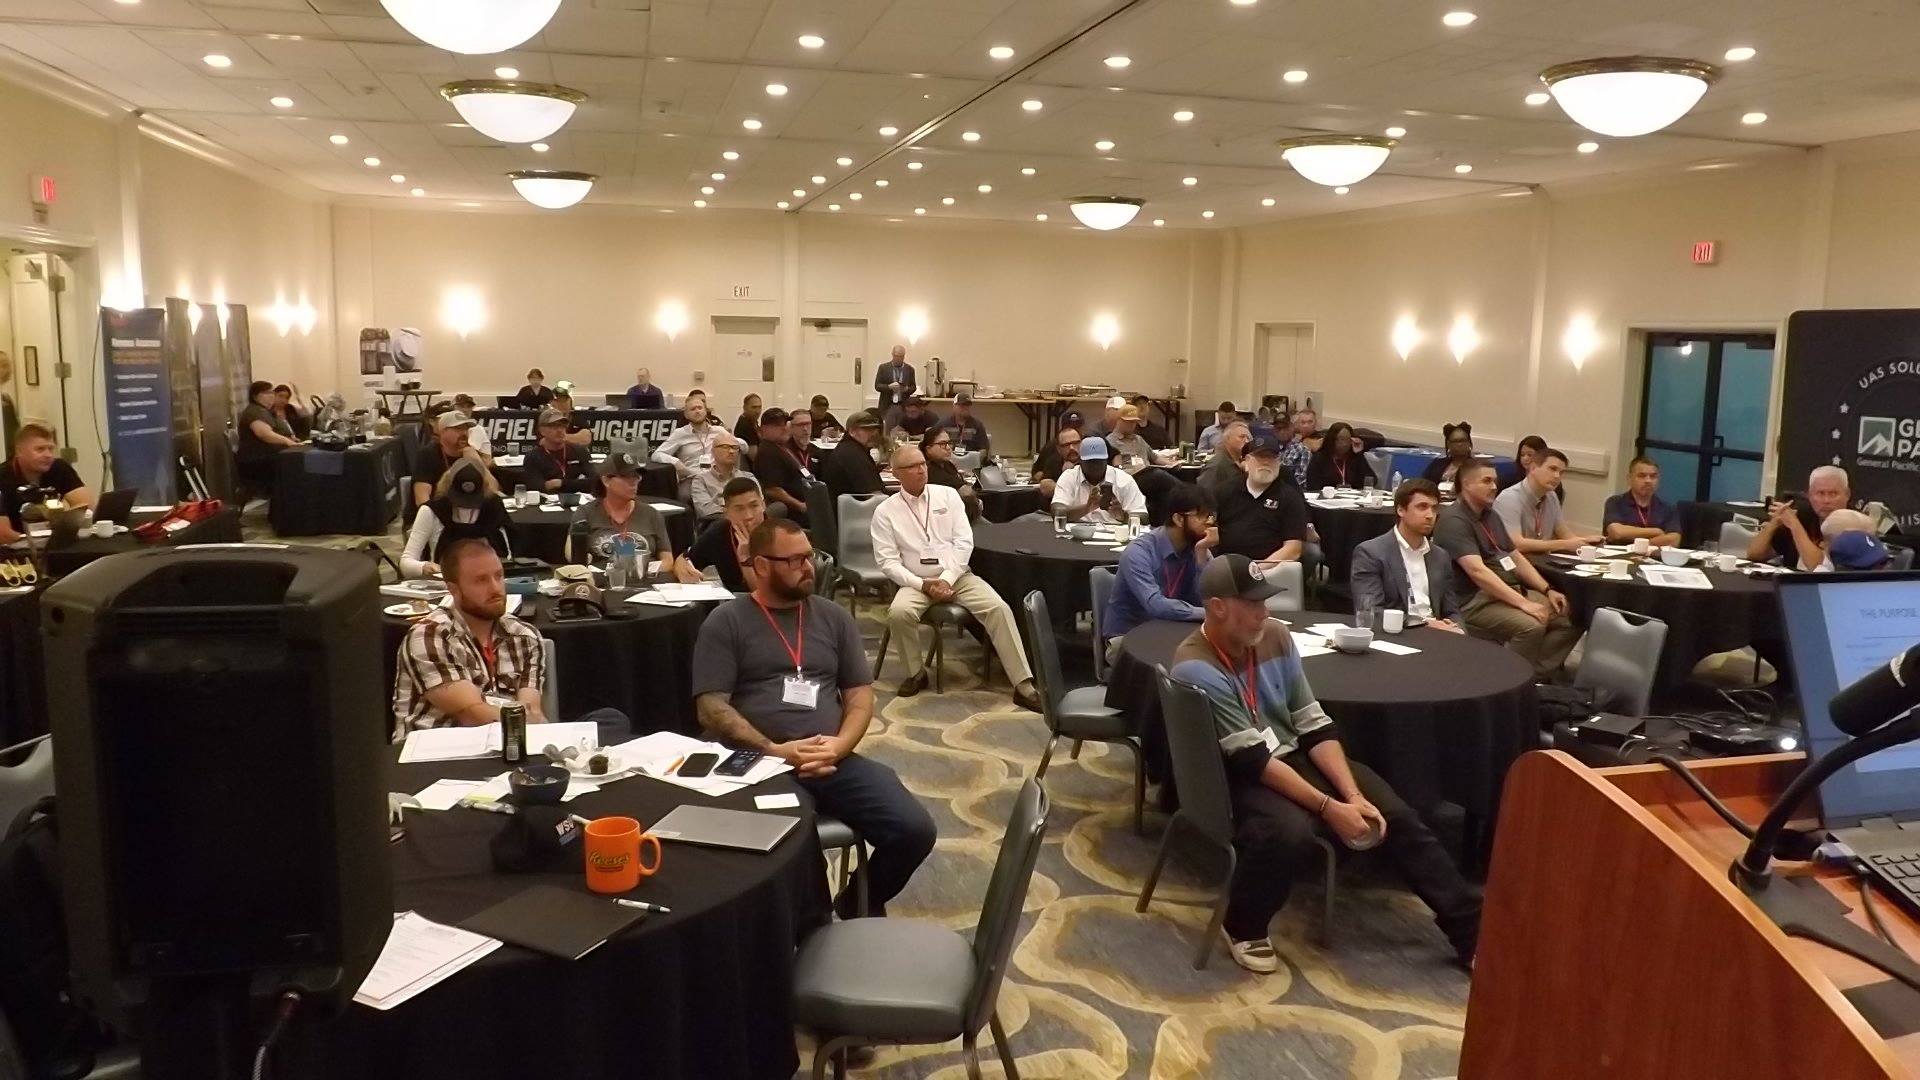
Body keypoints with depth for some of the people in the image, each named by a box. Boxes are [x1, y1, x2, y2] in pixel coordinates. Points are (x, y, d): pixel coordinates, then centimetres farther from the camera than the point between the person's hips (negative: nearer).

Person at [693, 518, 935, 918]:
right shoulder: (726, 622, 4)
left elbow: (860, 693, 14)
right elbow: (711, 707, -3)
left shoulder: (833, 617, 16)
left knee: (915, 830, -14)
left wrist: (840, 745, -7)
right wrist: (773, 751, -15)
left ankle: (861, 902, 18)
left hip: (833, 761, 4)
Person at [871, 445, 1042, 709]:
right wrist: (922, 584, -17)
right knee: (898, 613, -32)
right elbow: (888, 561, -4)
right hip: (916, 582, -1)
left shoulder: (948, 494, 5)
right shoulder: (885, 511, 1)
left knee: (999, 608, -22)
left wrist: (947, 579, -13)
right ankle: (916, 673, -6)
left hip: (958, 576, 1)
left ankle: (1023, 685, -21)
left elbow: (964, 541, 0)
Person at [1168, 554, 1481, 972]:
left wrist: (1353, 794, -13)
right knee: (1290, 834, -35)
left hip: (1295, 756, 7)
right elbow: (1252, 759, -24)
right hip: (1239, 777, -6)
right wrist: (1329, 807, -26)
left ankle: (1470, 929, 5)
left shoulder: (1276, 636, -2)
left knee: (1396, 814, -7)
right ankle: (1244, 929, -6)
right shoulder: (1195, 670, -22)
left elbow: (1314, 726, 0)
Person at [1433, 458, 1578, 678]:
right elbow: (1478, 571, -25)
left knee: (1570, 618, -2)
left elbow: (1516, 557, 21)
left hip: (1512, 590, 10)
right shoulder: (1453, 520, -15)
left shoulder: (1490, 515, 16)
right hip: (1475, 600, -10)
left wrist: (1547, 590, 7)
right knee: (1530, 626, -32)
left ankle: (1539, 677, -1)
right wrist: (1522, 603, -29)